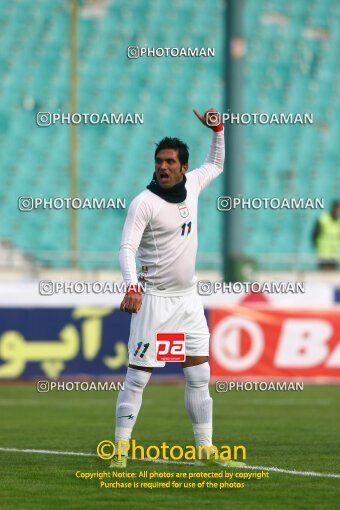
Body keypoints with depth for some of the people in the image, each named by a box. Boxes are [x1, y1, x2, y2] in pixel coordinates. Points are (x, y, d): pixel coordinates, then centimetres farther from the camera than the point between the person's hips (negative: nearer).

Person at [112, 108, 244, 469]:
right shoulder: (144, 202, -13)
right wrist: (132, 287, -35)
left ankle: (206, 448, 14)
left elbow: (216, 164, 27)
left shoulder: (191, 186, 6)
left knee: (199, 378, 8)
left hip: (188, 297, 6)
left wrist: (217, 129, 12)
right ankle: (120, 451, -6)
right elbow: (127, 248, -20)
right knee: (137, 378, -8)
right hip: (155, 300, -6)